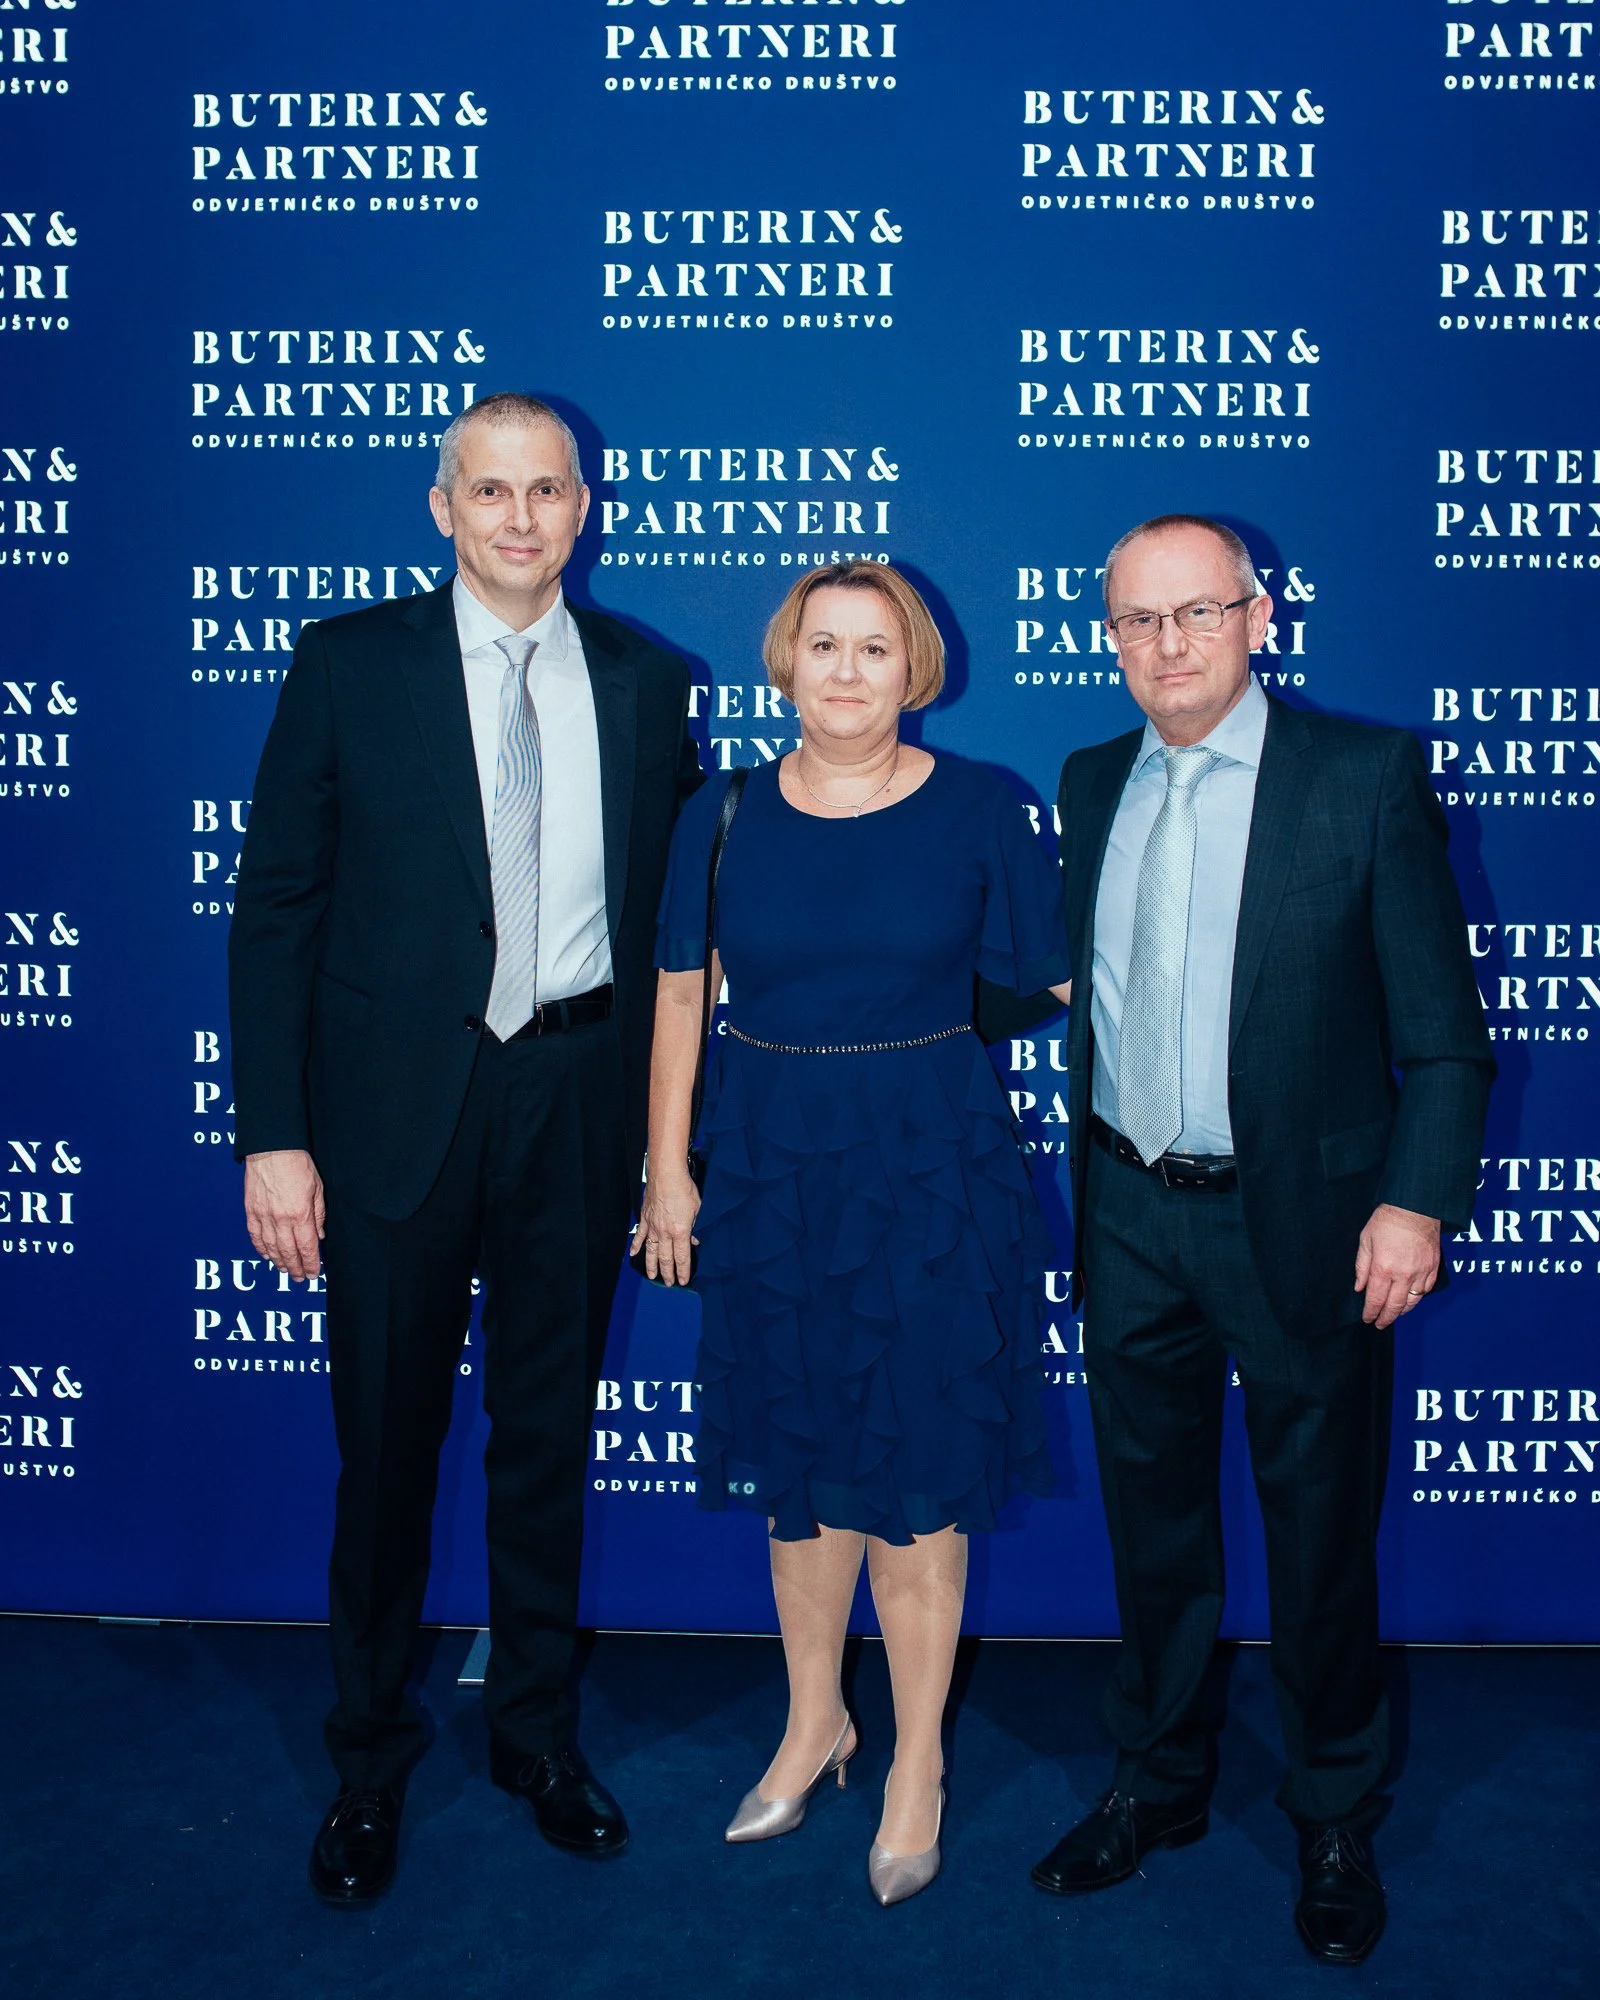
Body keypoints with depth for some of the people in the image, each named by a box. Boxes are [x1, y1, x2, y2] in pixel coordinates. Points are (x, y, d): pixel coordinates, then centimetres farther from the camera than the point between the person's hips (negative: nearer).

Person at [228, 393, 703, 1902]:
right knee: (387, 1438, 9)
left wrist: (671, 1122, 1)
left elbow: (668, 913, 7)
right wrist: (273, 1133, -8)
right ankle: (370, 1754, 31)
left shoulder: (647, 684, 5)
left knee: (550, 1429, 15)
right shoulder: (349, 664, -1)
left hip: (580, 1095, 2)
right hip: (399, 1100, -2)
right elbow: (276, 908, -3)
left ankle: (533, 1723, 35)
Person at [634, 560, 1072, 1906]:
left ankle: (918, 1759, 25)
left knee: (915, 1471, 5)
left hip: (931, 1169, -2)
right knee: (800, 1460, 14)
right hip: (772, 1171, 2)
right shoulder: (725, 818, 2)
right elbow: (680, 996, 6)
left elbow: (1063, 974, 0)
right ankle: (815, 1722, 35)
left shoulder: (976, 809, -3)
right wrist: (667, 1174, 4)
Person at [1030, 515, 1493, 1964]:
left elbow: (1442, 1023, -8)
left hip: (1299, 1219, -4)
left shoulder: (1366, 775, -8)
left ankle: (1337, 1820, 33)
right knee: (1152, 1521, 17)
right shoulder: (1091, 784, 7)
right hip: (1131, 1217, 4)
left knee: (1322, 1536, 11)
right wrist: (1093, 1169, 7)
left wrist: (1418, 1198, -16)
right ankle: (1159, 1783, 38)